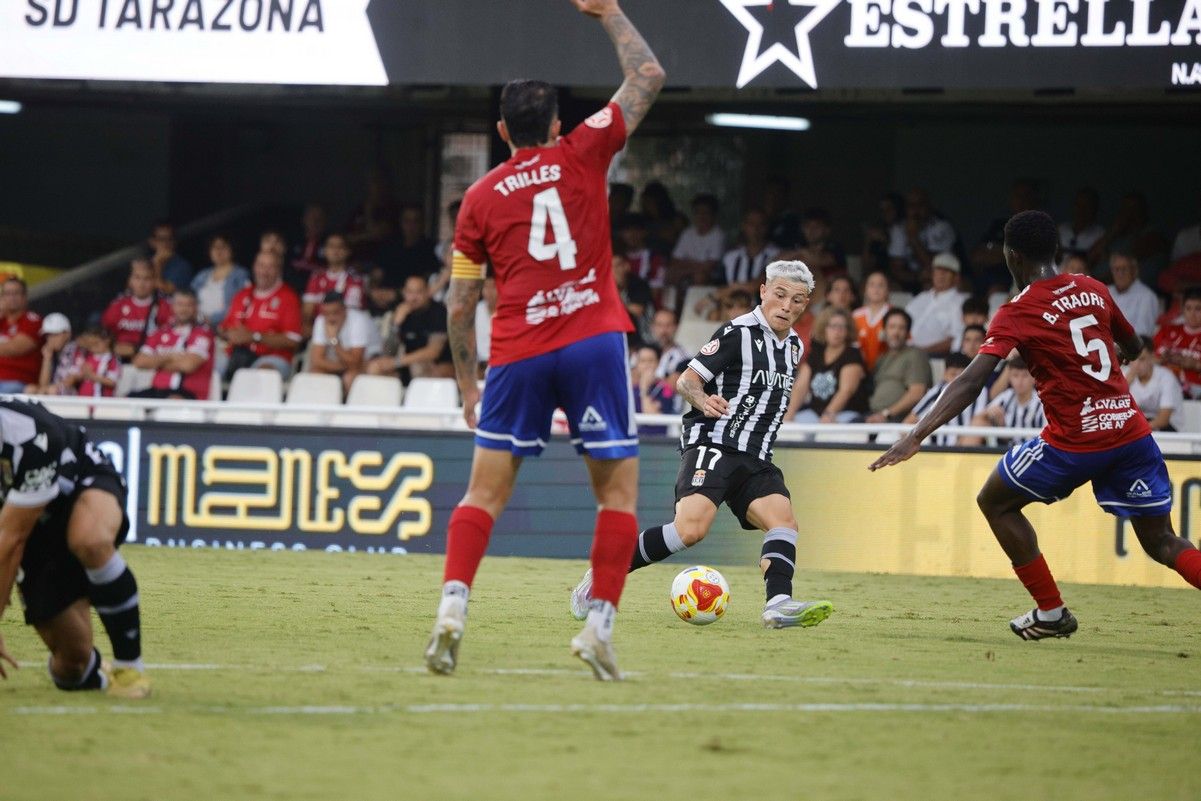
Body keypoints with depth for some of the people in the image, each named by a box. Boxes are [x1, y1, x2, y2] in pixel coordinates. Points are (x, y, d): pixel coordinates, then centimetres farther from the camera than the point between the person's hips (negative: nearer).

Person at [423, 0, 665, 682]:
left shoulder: (480, 198, 9)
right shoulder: (581, 157, 4)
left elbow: (461, 303, 11)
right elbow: (649, 78, 11)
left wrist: (467, 381, 20)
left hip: (517, 353, 2)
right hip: (594, 338, -1)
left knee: (487, 490, 7)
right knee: (620, 487, 6)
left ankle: (453, 608, -10)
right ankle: (600, 625, -4)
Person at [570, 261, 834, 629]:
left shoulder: (794, 347, 16)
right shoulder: (738, 333, -7)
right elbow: (686, 381, -9)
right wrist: (704, 401, -28)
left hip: (755, 459, 7)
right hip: (712, 445, -7)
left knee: (783, 519, -19)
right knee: (691, 529, -25)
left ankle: (779, 605, -33)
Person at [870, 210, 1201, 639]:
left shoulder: (1018, 314, -6)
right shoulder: (1094, 290, 10)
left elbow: (971, 382, -16)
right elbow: (1133, 348, 25)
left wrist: (917, 436, -21)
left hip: (1075, 439, -5)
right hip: (1131, 429, 5)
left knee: (996, 502, 17)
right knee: (1162, 542, 12)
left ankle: (1051, 612, 16)